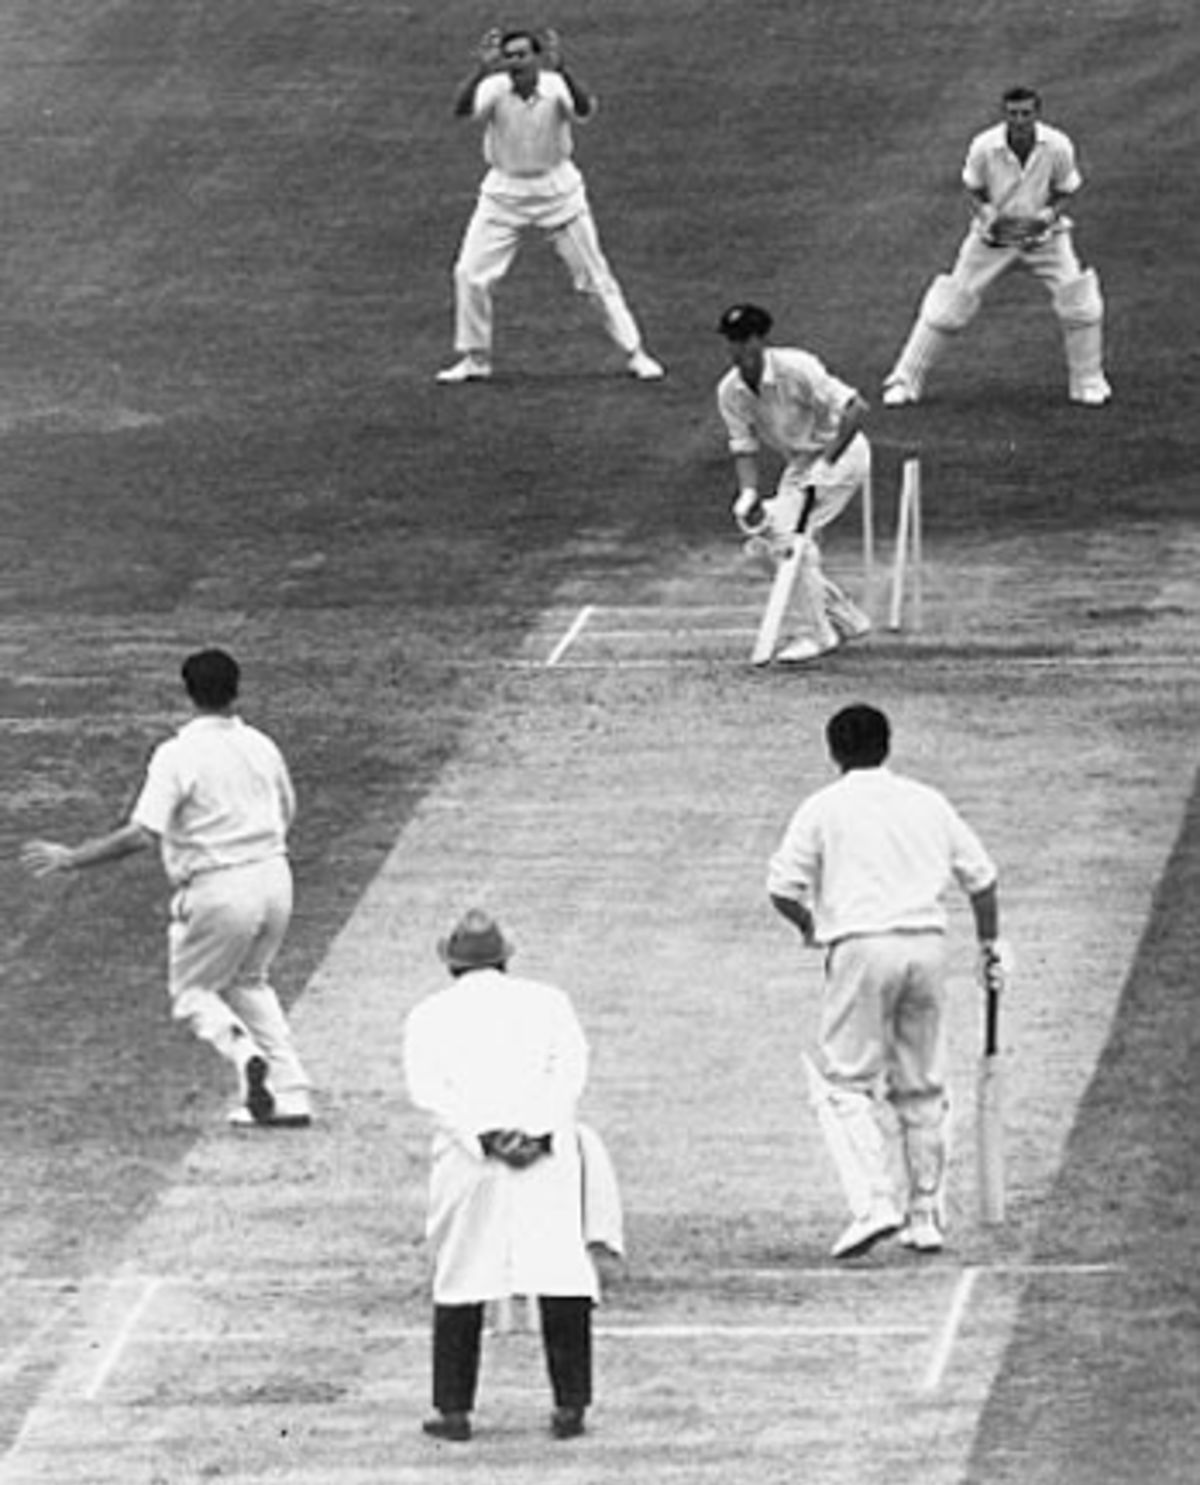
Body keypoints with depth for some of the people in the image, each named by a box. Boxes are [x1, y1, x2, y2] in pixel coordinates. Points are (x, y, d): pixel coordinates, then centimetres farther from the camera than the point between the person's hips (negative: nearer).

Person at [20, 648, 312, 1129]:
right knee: (247, 983, 25)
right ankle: (290, 1094, 15)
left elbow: (141, 834, -20)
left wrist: (70, 858, -13)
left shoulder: (178, 755, -13)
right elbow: (285, 814, 18)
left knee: (192, 992, 13)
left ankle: (244, 1053, -17)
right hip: (274, 876, 6)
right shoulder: (261, 746, 6)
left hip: (220, 890, -6)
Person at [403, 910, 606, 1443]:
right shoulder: (547, 1001, 15)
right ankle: (570, 1404, -5)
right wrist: (538, 1132, -10)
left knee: (460, 1279, 6)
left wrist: (484, 1136, -11)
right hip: (548, 1159, 0)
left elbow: (428, 1088, -2)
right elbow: (571, 1068, 0)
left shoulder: (430, 1014, 13)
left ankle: (453, 1410, 5)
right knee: (562, 1274, 0)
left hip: (466, 1159, 0)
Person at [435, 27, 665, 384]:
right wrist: (482, 69, -47)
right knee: (470, 273, -5)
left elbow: (585, 110, -38)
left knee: (594, 274, 4)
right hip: (504, 191, 1)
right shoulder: (495, 88, -14)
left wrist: (561, 68, -51)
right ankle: (474, 360, 12)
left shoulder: (556, 87, -18)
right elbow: (462, 109, -33)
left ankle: (635, 354, 14)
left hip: (557, 190, -1)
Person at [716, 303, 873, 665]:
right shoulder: (730, 392, -5)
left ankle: (819, 633, -10)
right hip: (800, 462, 8)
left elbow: (856, 408, -29)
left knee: (791, 536, -22)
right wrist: (748, 495, -20)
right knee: (762, 546, 2)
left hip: (842, 452, -8)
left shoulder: (795, 369, -25)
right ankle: (846, 618, 15)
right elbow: (744, 448, -1)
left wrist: (825, 462, -34)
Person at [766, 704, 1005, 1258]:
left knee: (846, 1083, -1)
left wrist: (808, 926, 18)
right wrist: (990, 944, 27)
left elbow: (783, 889, -2)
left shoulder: (823, 808, 3)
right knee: (921, 1087, 14)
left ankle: (874, 1201, -19)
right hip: (928, 944, 4)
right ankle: (926, 1214, 17)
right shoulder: (928, 802, 14)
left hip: (862, 947, -4)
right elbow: (980, 877, 14)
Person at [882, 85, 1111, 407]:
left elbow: (1064, 191, -3)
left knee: (1079, 304, -12)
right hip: (994, 236, -1)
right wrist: (988, 214, -23)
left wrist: (1049, 215, -23)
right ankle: (905, 382, 9)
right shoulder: (984, 147, -20)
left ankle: (1088, 383, 10)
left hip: (1043, 235, 1)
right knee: (950, 307, -3)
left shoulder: (1058, 147, -18)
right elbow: (974, 190, -3)